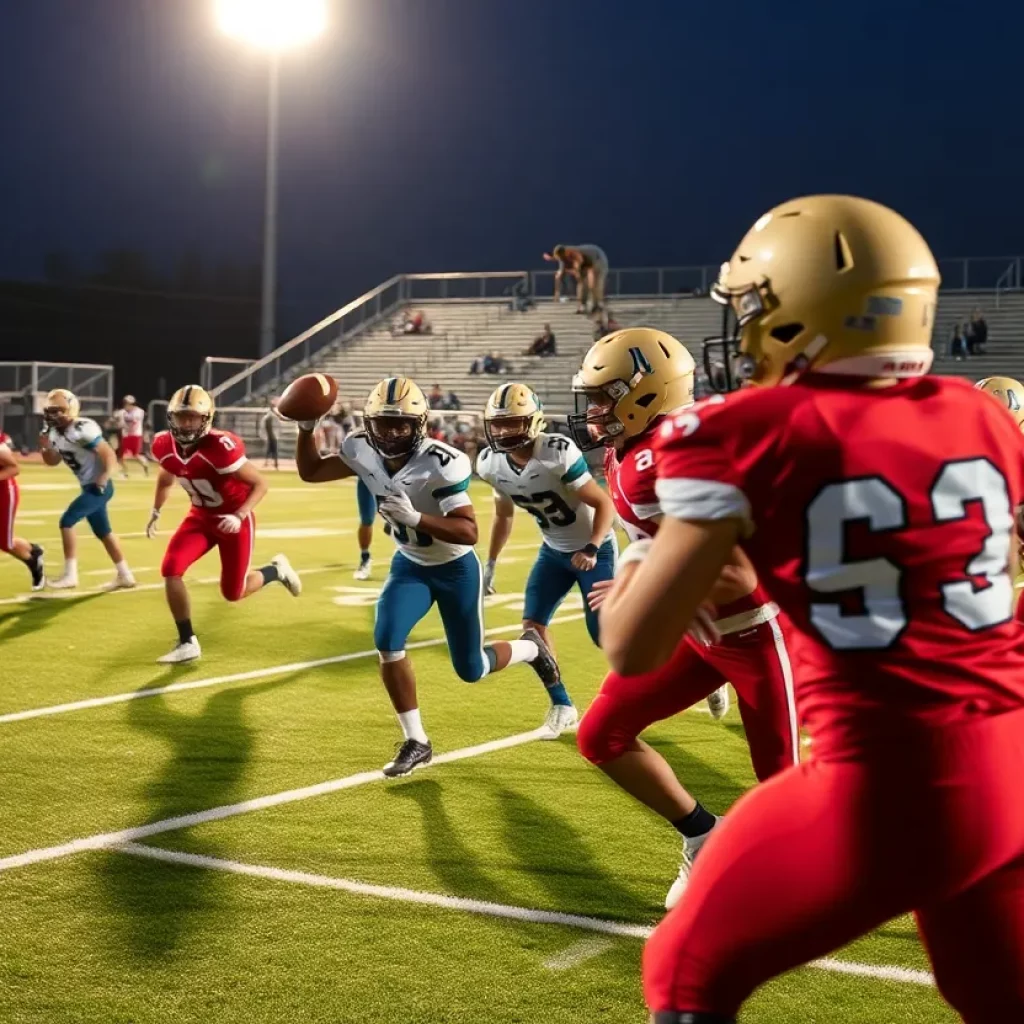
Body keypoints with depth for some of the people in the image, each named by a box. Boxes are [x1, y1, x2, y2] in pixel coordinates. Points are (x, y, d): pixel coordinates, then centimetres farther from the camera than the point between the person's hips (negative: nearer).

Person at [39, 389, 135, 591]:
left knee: (67, 521, -13)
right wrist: (45, 447, 0)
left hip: (98, 487, -10)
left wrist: (103, 480, -24)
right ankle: (124, 575, 25)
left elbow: (109, 455, -20)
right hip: (88, 487, 10)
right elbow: (53, 462, 19)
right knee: (103, 532, 15)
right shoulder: (56, 433, 7)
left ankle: (70, 575, -9)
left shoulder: (82, 429, -21)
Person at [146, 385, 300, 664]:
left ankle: (275, 570, 35)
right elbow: (165, 480, 15)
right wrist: (155, 513, 13)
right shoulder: (165, 446, -11)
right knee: (170, 570, -15)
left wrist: (239, 516, -34)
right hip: (200, 516, 5)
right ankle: (187, 643, 0)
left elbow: (260, 484, -23)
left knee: (233, 593, 2)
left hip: (233, 520, -5)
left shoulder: (219, 447, -31)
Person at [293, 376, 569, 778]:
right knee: (386, 642, -20)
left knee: (471, 669, 5)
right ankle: (416, 741, -4)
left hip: (456, 569, -4)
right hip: (409, 565, 4)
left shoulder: (440, 464, -32)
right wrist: (306, 428, -17)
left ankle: (531, 647, 39)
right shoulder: (363, 452, -14)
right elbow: (310, 472, -2)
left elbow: (469, 532, -34)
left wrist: (415, 517, -46)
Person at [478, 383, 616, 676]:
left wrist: (591, 549, -34)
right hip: (553, 550, 6)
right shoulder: (492, 464, -10)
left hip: (594, 548, -6)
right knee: (533, 626, -2)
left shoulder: (558, 453, -30)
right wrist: (491, 564, 14)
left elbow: (604, 503, -23)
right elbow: (503, 514, 10)